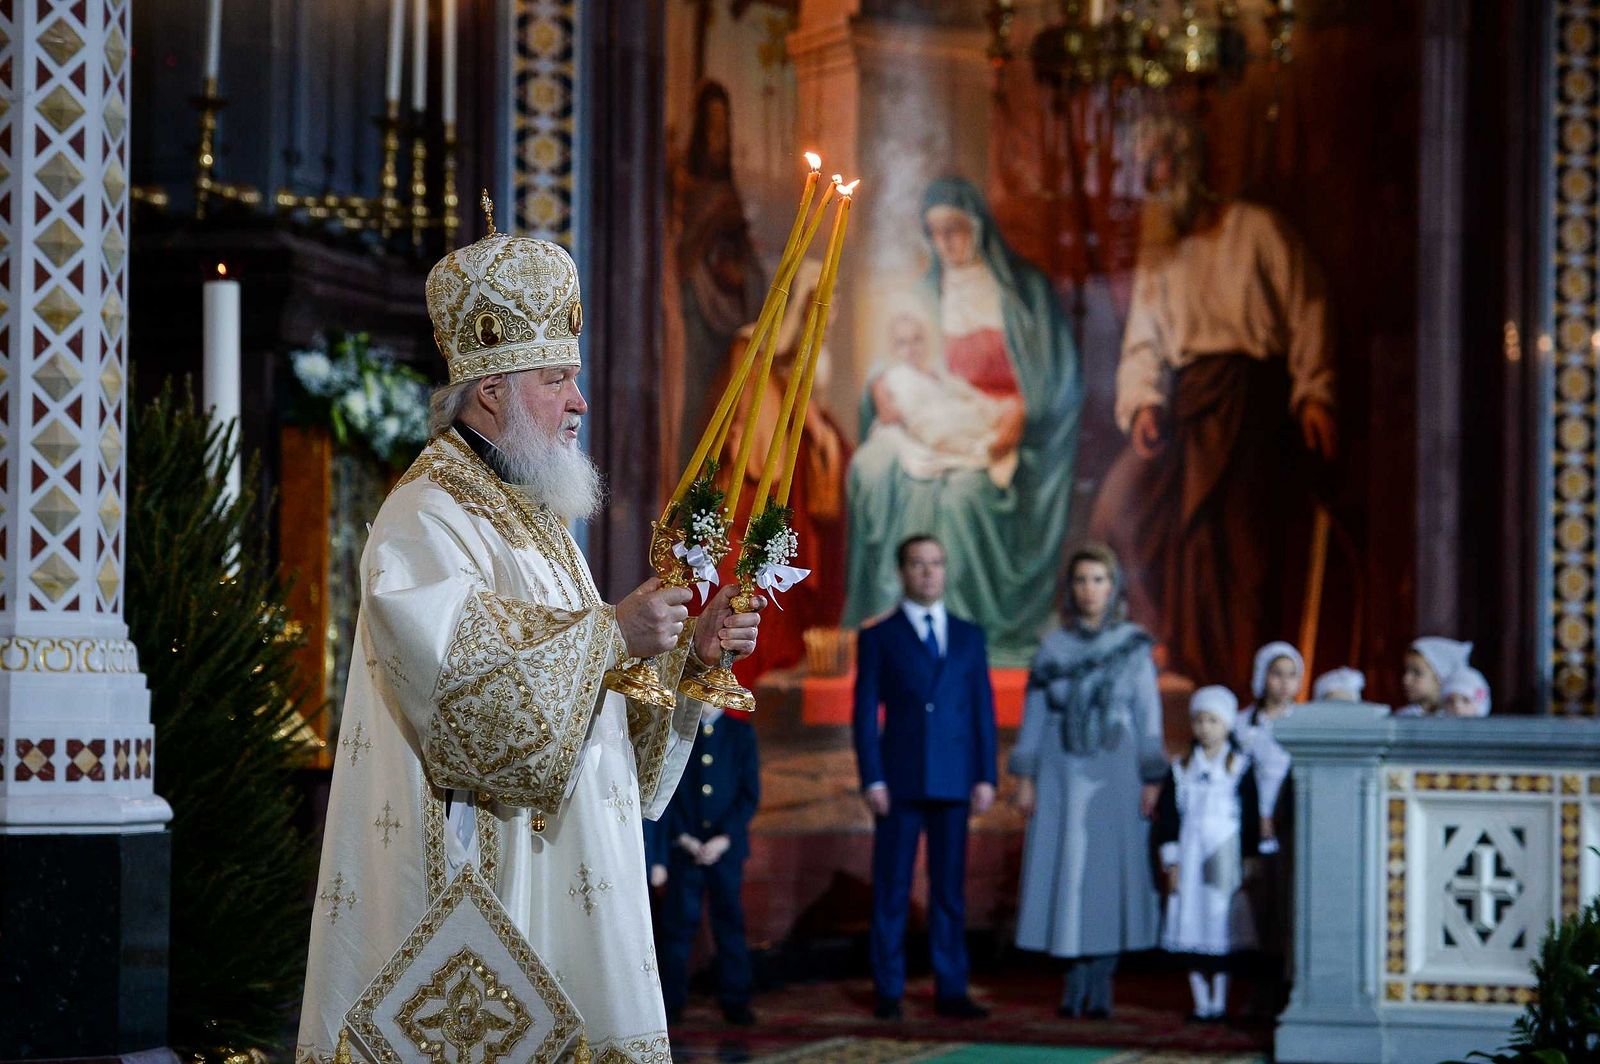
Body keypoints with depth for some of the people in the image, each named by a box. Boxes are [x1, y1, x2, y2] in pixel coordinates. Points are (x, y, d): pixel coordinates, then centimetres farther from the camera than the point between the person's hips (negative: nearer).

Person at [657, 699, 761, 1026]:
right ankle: (671, 1002, 6)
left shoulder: (741, 733, 6)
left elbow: (750, 794, 3)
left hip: (726, 847, 0)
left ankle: (735, 1001, 7)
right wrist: (682, 838, -8)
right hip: (684, 845, 0)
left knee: (730, 922, 1)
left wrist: (724, 838, -8)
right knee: (679, 922, 0)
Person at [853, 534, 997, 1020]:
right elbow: (865, 713, 1)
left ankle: (950, 990, 7)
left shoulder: (969, 637, 12)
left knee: (950, 889, 3)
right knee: (891, 889, 0)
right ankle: (888, 992, 5)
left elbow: (983, 710, 10)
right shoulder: (878, 638, 4)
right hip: (899, 780, -2)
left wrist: (986, 777, 1)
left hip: (953, 780, 2)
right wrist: (872, 780, -8)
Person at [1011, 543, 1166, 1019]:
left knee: (1110, 872, -2)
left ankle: (1101, 980, 4)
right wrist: (1024, 778, -1)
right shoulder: (1053, 647, 5)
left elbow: (1149, 715, -1)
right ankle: (1078, 974, 7)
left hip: (1116, 775, -1)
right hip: (1063, 776, 1)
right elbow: (1034, 714, 5)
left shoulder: (1134, 646, 1)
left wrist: (1152, 781, -7)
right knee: (1065, 872, -2)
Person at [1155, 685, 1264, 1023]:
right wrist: (1171, 863, 2)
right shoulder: (1182, 770, 9)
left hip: (1226, 858, -3)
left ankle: (1219, 1000, 2)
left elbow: (1250, 817, 1)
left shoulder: (1240, 768, 1)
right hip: (1190, 859, 3)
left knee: (1222, 928, -5)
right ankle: (1201, 1000, 8)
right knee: (1191, 929, 1)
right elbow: (1168, 817, 9)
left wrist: (1247, 862, -3)